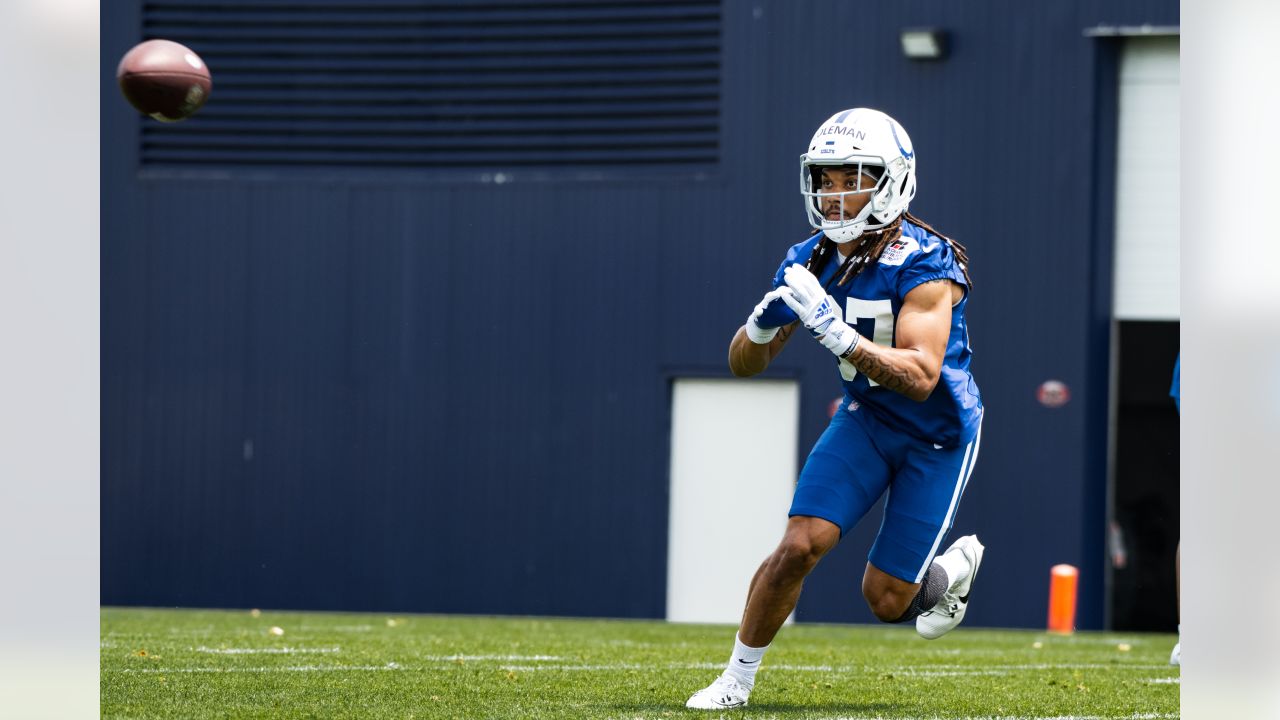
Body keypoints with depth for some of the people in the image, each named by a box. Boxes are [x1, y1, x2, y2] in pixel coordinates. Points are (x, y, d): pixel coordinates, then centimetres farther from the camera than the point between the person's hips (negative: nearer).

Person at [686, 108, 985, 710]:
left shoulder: (924, 263, -27)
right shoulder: (810, 262, -9)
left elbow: (920, 377, -37)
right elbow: (744, 365, -4)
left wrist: (833, 329, -45)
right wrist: (764, 322, -27)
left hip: (938, 434, -4)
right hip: (866, 417, 4)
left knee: (886, 601, -1)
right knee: (800, 545, -15)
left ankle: (956, 565, 32)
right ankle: (737, 679, 1)